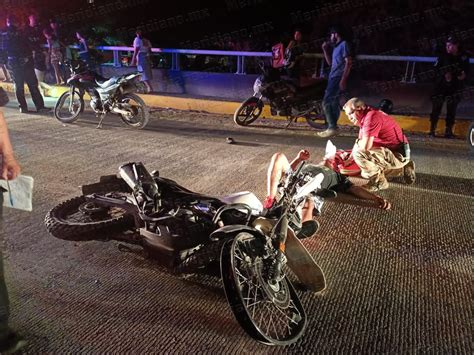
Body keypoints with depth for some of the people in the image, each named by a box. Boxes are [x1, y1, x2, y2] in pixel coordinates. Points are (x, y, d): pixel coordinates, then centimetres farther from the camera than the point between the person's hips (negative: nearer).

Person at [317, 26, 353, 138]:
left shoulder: (344, 44, -8)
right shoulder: (336, 47, 20)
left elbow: (349, 63, -16)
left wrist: (343, 79, -23)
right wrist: (325, 50, 17)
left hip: (338, 79, -10)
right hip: (333, 78, 10)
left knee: (326, 102, -16)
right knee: (334, 103, 11)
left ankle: (332, 128, -15)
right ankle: (332, 127, 16)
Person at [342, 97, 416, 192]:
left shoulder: (371, 116, -23)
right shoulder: (365, 118, 9)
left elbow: (365, 146, -31)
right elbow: (359, 143, 16)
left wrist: (358, 142, -8)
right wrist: (347, 161, 12)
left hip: (398, 154, -10)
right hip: (391, 152, 10)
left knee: (359, 153, -26)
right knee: (365, 173, 26)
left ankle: (379, 181, -8)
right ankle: (403, 168, 27)